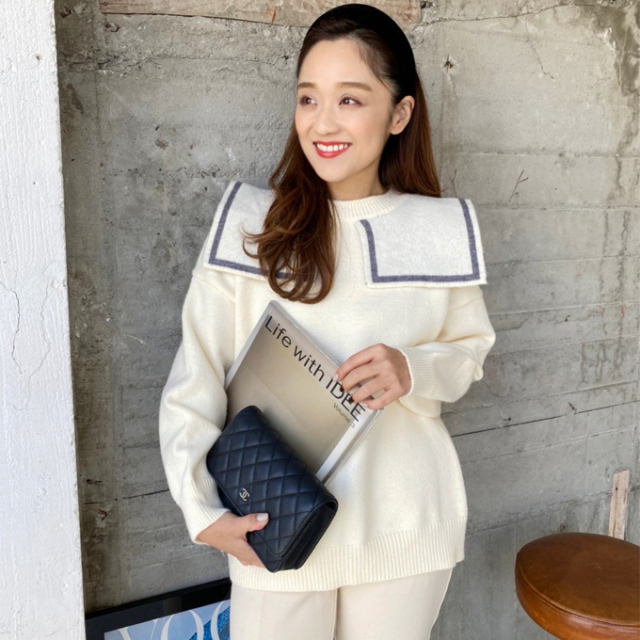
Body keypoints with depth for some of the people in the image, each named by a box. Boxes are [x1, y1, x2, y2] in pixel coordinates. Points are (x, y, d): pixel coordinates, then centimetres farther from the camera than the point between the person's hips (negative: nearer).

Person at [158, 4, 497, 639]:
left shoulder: (442, 229, -2)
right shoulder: (249, 223, -9)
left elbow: (470, 349, 7)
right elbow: (195, 377, -7)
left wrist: (413, 372, -14)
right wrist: (202, 510, -12)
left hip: (406, 531, 2)